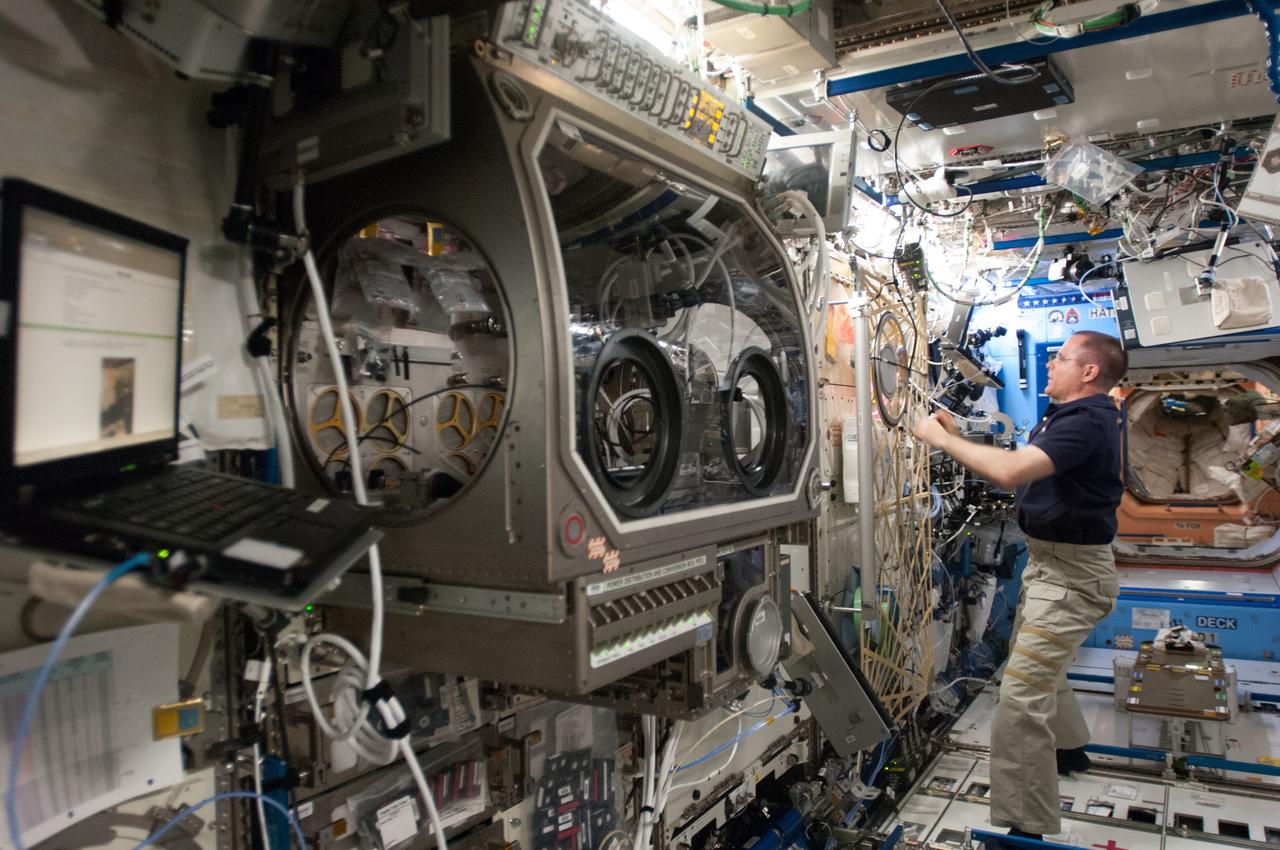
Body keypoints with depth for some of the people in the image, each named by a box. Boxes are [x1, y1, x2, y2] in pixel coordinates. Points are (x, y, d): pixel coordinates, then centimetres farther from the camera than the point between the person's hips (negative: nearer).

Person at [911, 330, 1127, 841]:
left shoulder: (1087, 422, -24)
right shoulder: (1060, 416, 10)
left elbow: (1010, 471, -37)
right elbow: (1010, 478, 11)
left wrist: (942, 439, -25)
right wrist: (956, 439, 2)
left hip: (1071, 572, -11)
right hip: (1047, 562, 11)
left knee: (1021, 693, -13)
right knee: (1041, 668, 29)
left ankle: (1026, 827, -5)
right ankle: (1069, 748, 53)